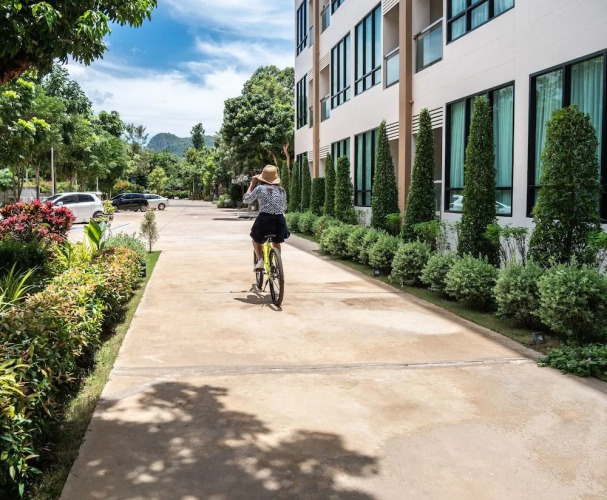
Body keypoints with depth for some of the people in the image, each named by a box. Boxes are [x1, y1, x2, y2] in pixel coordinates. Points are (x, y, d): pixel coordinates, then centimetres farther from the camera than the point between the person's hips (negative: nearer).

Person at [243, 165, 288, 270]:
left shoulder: (259, 188, 0)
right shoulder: (282, 191, 12)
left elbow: (246, 199, 13)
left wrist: (252, 184, 21)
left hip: (264, 219, -3)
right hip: (280, 221, 3)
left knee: (256, 239, 26)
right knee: (276, 242, 31)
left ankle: (260, 259, 4)